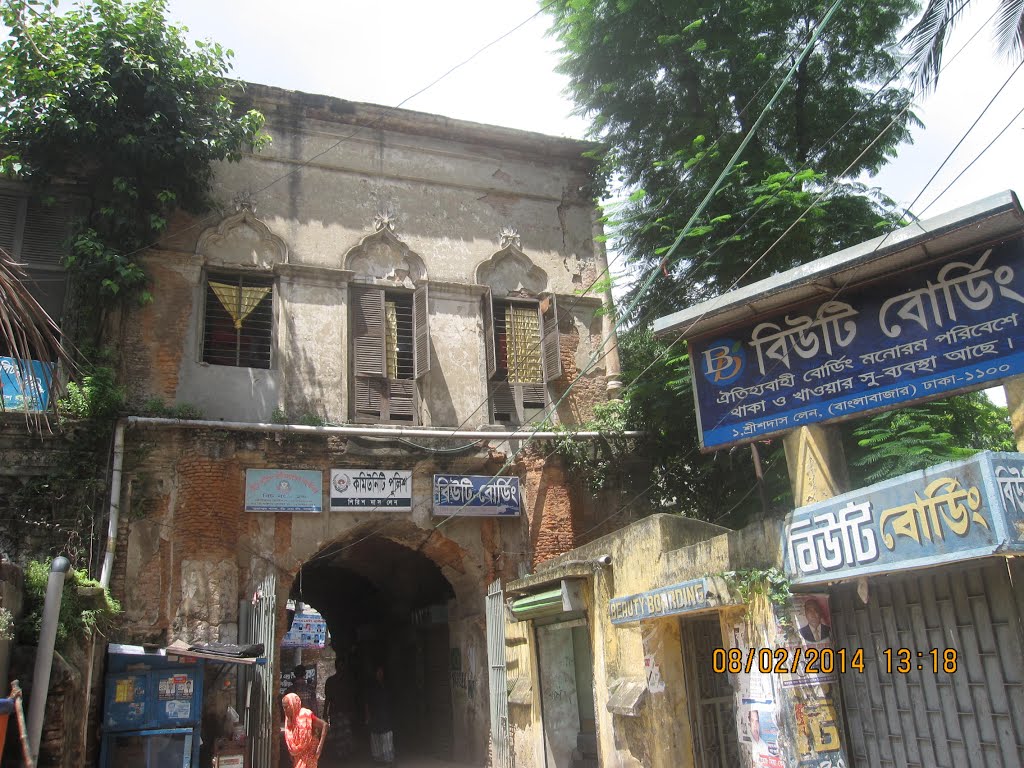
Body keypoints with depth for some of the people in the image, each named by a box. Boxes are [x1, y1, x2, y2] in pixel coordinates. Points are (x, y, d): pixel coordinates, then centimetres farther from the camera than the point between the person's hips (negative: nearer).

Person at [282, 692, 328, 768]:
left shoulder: (305, 715, -18)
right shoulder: (289, 720, 3)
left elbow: (324, 725, -20)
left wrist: (320, 747, -22)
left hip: (308, 755, -7)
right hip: (298, 757, 7)